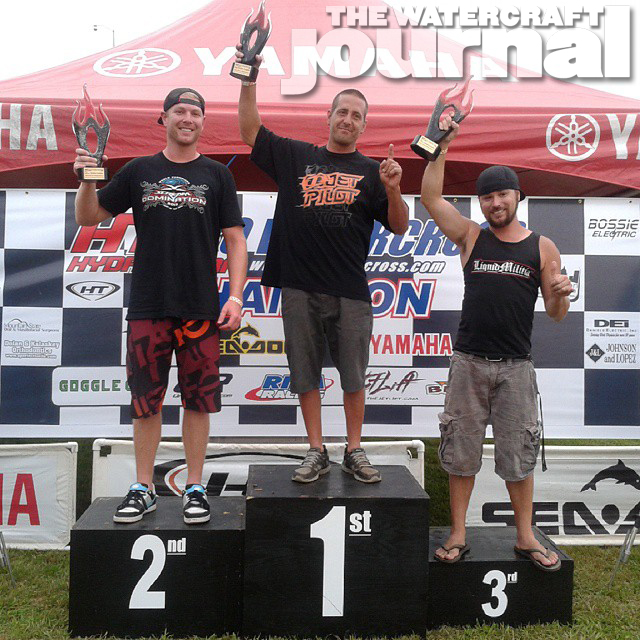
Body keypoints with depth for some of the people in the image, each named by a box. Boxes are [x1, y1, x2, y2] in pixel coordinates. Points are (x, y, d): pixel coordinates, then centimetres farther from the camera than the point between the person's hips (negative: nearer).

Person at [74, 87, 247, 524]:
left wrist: (236, 297, -7)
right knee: (146, 401, 6)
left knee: (198, 401, 4)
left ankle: (195, 489, 17)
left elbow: (235, 239, 4)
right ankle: (143, 489, 20)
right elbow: (88, 218, 14)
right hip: (147, 307, 1)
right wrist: (88, 180, -5)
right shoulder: (139, 171, 11)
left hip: (201, 308, -1)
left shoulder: (216, 175, 8)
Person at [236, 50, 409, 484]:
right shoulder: (295, 156, 12)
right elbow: (250, 132, 13)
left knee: (354, 375, 5)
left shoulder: (371, 172, 9)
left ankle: (354, 451, 20)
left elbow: (399, 227, 3)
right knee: (306, 373, 7)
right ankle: (317, 451, 19)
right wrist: (249, 80, 4)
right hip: (300, 286, 1)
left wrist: (393, 189, -14)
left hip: (350, 289, -1)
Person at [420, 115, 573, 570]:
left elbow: (555, 315, 7)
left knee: (520, 454, 8)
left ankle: (526, 537, 23)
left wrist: (561, 295, -14)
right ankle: (458, 535, 20)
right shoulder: (471, 237, 6)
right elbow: (431, 198, -4)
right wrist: (442, 147, -7)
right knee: (461, 450, 6)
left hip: (516, 366, 0)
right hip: (469, 362, 0)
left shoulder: (542, 247, 6)